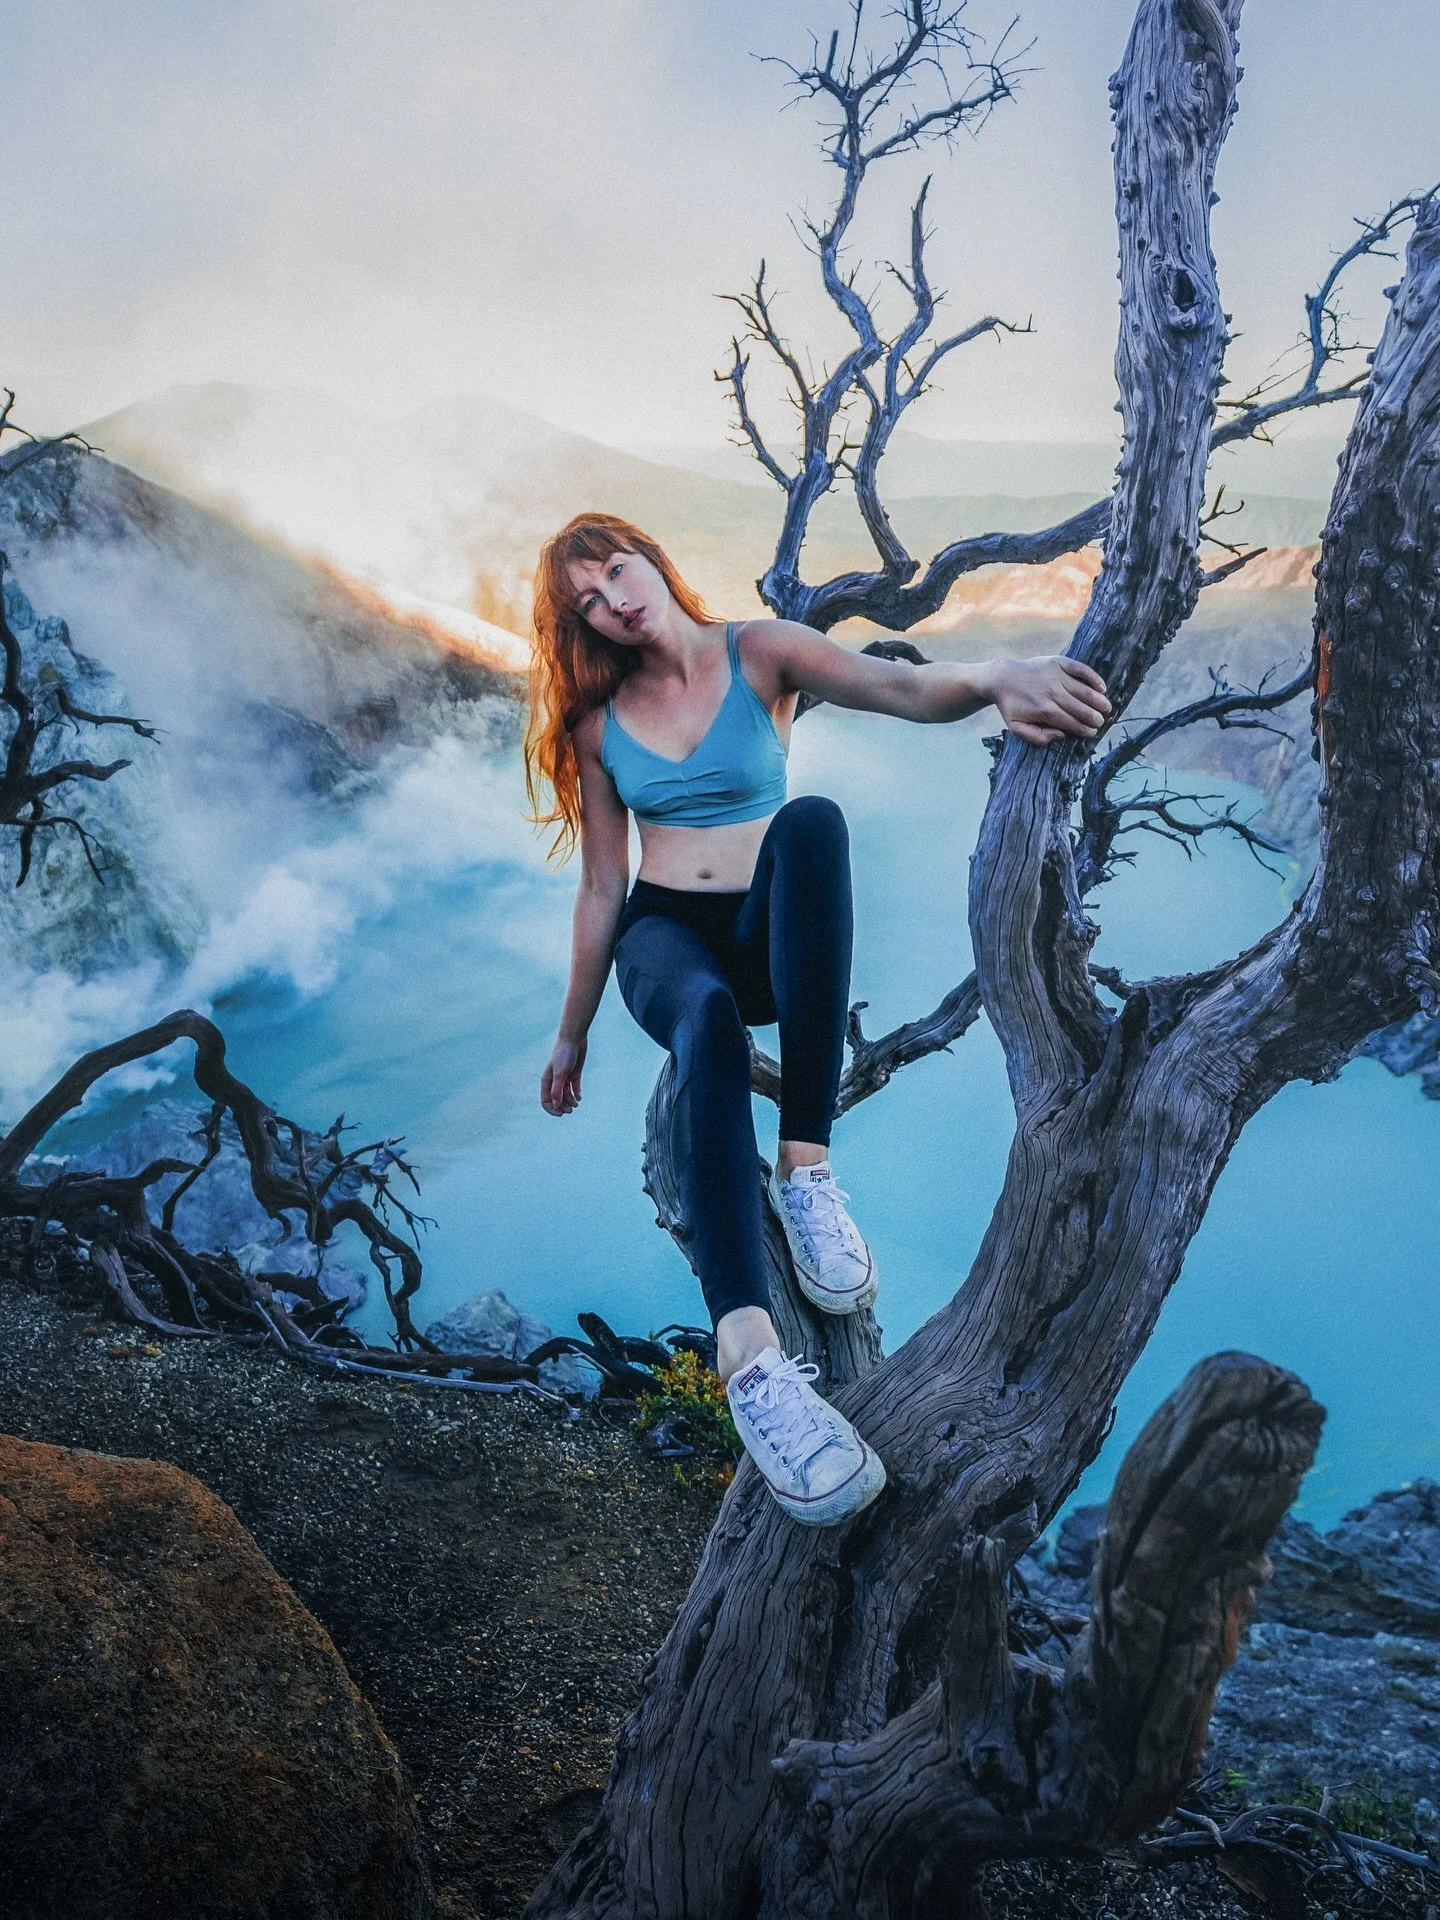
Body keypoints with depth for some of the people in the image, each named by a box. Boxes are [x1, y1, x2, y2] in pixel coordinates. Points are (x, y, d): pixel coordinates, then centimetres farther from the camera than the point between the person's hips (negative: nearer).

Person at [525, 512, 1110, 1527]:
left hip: (768, 938, 0)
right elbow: (602, 889, 11)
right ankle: (748, 1351, -56)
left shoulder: (762, 655, -1)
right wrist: (572, 1034, 14)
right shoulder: (598, 722, 7)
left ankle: (806, 1165, -37)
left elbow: (905, 688, -20)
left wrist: (993, 676, -43)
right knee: (707, 1019, -38)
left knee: (811, 821, -35)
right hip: (665, 936, 1)